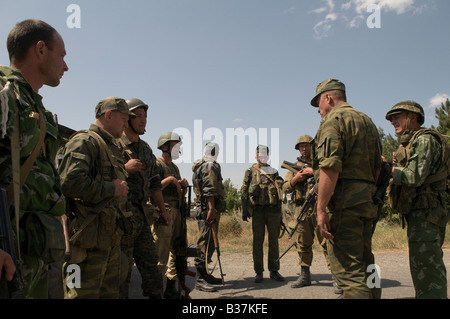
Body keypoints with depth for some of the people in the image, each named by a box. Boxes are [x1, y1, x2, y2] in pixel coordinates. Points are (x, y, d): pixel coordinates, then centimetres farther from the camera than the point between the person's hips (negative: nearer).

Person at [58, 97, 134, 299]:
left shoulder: (112, 147, 21)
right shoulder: (85, 142, -10)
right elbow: (69, 182, -25)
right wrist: (111, 188, -17)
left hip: (112, 236, 10)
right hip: (91, 236, -10)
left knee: (110, 291, 17)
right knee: (85, 292, -2)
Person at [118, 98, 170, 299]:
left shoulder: (146, 149, 15)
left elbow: (154, 183, 20)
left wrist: (162, 210, 19)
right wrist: (125, 168, -23)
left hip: (143, 216, 7)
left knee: (150, 264, 14)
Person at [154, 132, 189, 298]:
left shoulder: (175, 167, 20)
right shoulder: (157, 164, -6)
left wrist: (184, 186, 4)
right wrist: (169, 180, -16)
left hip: (176, 212, 9)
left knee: (176, 252, 12)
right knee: (160, 255, -6)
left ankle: (171, 288, 23)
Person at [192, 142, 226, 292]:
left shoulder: (200, 166, 22)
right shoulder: (210, 166, -10)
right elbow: (209, 189, -21)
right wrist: (211, 209, -25)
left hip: (203, 208, 10)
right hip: (208, 208, -10)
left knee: (209, 243, 15)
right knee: (206, 244, -9)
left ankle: (205, 274, 23)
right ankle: (201, 279, -7)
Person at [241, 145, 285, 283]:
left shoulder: (274, 172, 16)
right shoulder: (251, 171, 7)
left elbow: (279, 191, 18)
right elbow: (244, 191, 3)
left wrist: (280, 213, 13)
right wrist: (244, 209, -7)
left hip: (273, 210, 3)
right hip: (258, 211, -3)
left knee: (274, 241, 5)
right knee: (258, 241, 1)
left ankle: (274, 271, 14)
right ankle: (259, 272, 8)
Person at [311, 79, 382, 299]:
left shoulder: (334, 119, -7)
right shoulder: (367, 121, 21)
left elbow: (330, 167, -19)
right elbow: (377, 167, 21)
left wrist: (321, 208, -19)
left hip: (344, 200, -9)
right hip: (367, 202, 9)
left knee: (348, 270, -7)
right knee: (364, 265, 17)